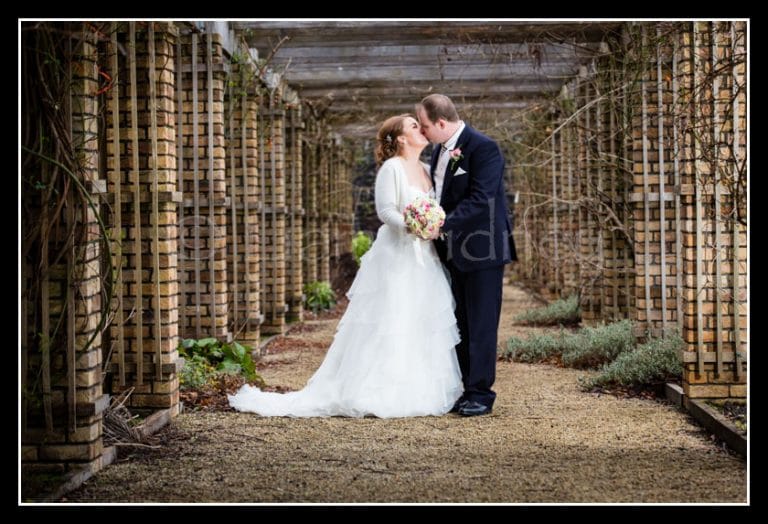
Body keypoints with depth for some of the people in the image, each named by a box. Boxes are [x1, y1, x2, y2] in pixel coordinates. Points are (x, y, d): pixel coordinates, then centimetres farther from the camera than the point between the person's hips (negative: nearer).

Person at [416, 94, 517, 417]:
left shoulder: (483, 148, -15)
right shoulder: (440, 151, 12)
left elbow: (480, 199, -22)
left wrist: (443, 224, -25)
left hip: (483, 251, -9)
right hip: (455, 252, 9)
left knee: (481, 325, -3)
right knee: (461, 326, 12)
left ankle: (481, 394, 3)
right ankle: (467, 390, 19)